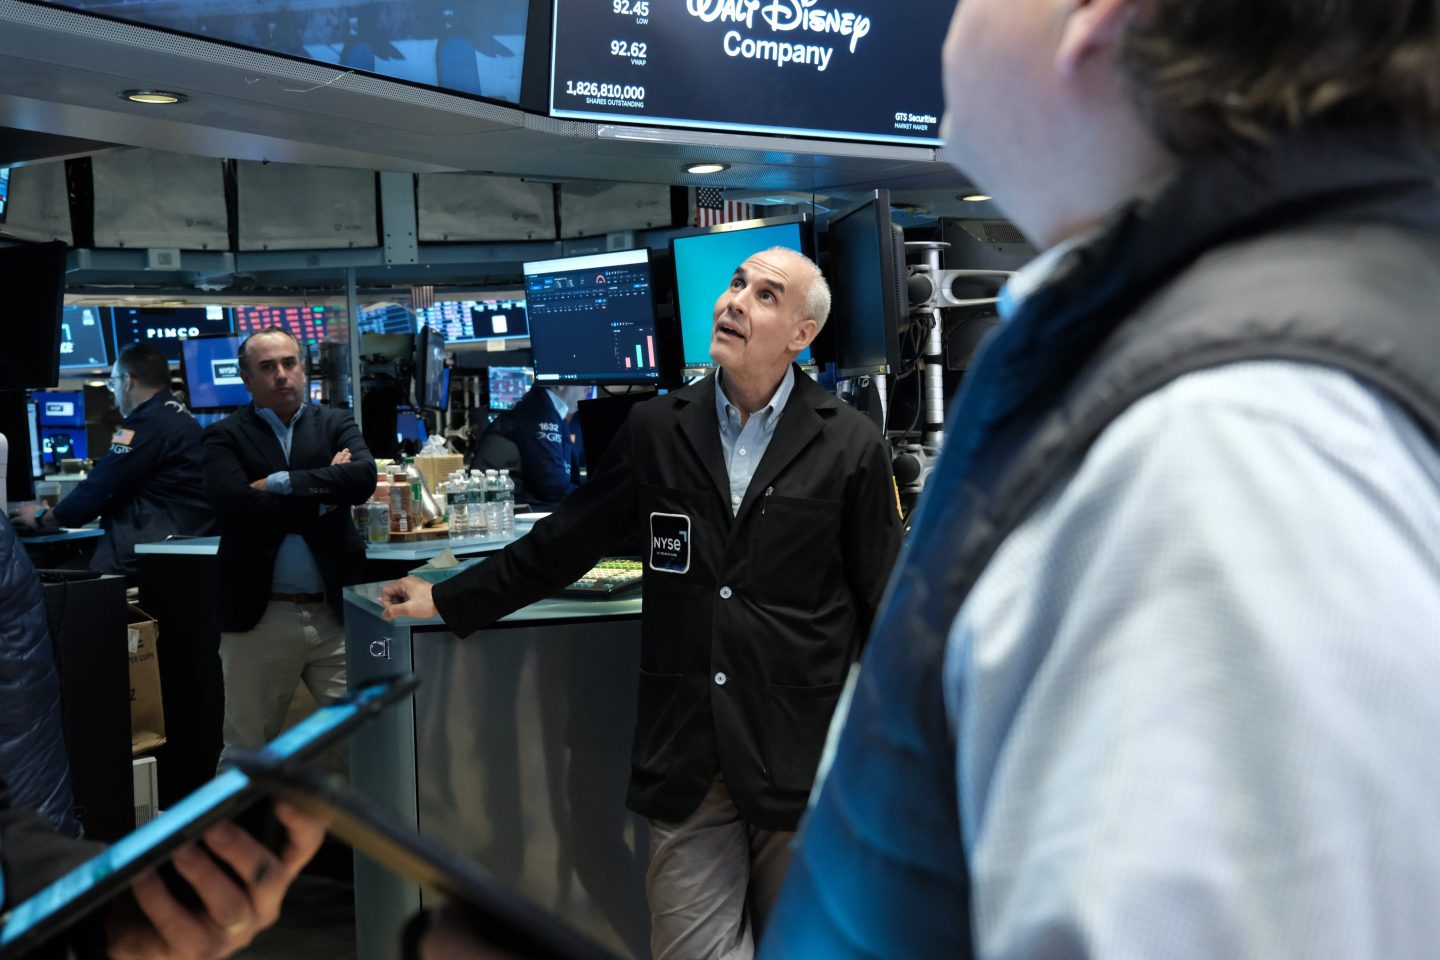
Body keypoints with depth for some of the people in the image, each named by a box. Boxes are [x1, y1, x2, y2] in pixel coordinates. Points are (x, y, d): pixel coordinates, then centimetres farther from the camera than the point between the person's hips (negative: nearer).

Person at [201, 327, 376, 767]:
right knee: (245, 749, 12)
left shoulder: (336, 424, 8)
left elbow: (364, 477, -12)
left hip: (336, 612, 1)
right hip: (259, 617, -1)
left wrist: (280, 483, -13)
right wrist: (324, 493, -10)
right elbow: (236, 504, -15)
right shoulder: (224, 437, 3)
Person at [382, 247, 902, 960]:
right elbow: (564, 541, 12)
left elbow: (887, 605, 1)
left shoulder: (851, 447, -2)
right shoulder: (656, 430, 4)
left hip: (804, 758, -1)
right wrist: (447, 600, 15)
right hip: (686, 755, 2)